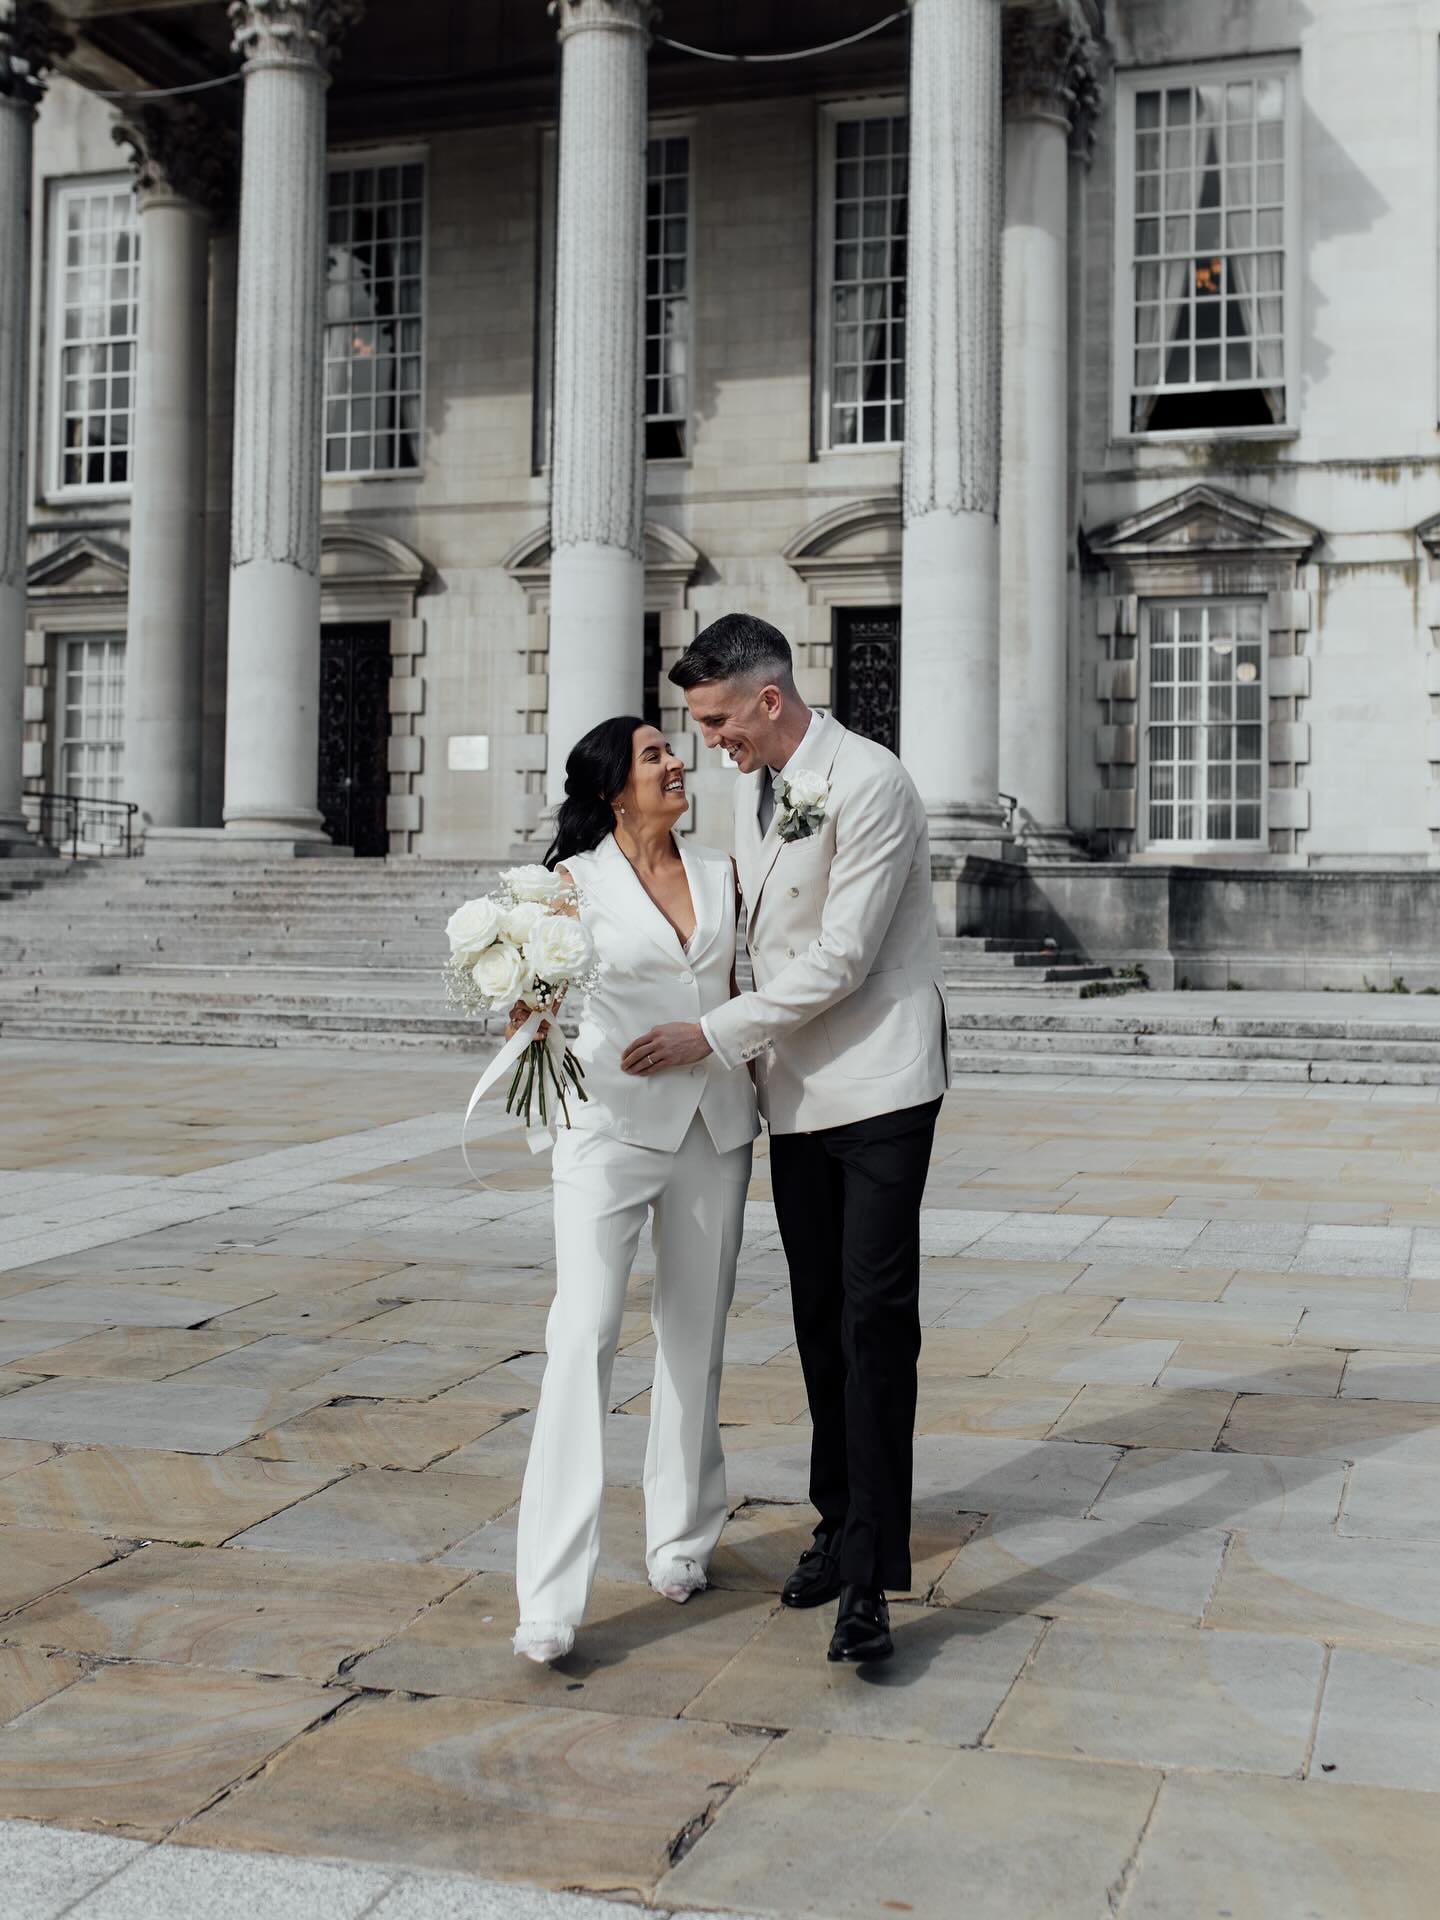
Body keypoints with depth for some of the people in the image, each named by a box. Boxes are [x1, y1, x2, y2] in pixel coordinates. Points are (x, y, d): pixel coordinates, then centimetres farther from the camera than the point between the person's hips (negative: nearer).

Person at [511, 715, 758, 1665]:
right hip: (613, 1124, -4)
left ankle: (682, 1538, 27)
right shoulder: (576, 881, -1)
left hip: (715, 1126, 5)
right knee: (585, 1333, -14)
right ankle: (551, 1595, -13)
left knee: (695, 1334, 11)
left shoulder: (722, 874, 11)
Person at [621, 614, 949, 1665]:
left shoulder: (869, 783, -15)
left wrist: (712, 1036, -18)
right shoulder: (751, 787, 11)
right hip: (798, 1087, 8)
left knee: (875, 1318, -10)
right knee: (820, 1317, 11)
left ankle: (869, 1577, -9)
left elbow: (840, 958, -20)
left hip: (880, 1083, -8)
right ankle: (839, 1523, 24)